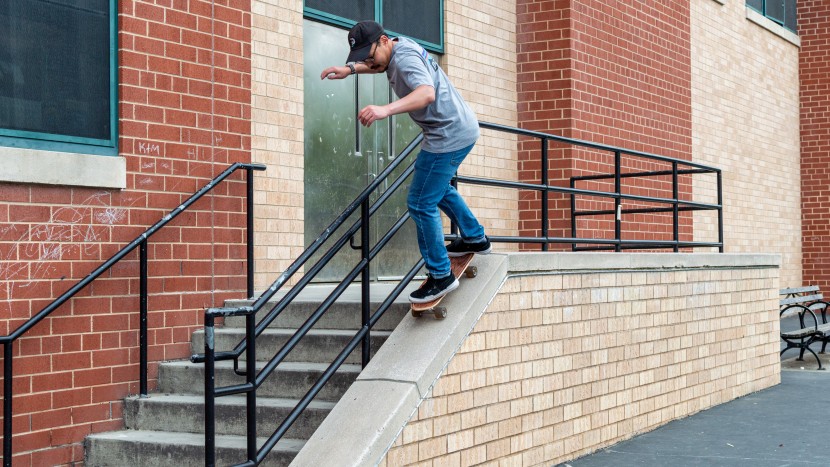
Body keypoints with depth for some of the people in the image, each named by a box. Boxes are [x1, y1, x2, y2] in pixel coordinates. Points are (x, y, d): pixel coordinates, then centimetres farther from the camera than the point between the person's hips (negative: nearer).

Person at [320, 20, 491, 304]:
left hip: (450, 136, -11)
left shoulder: (405, 58, -23)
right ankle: (475, 239, 44)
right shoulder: (398, 49, 8)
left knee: (421, 204, -7)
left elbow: (427, 92, -42)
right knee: (438, 188, 30)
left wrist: (385, 109, -55)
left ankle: (441, 276, 1)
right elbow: (381, 66, 33)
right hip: (460, 128, 11)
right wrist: (350, 69, 16)